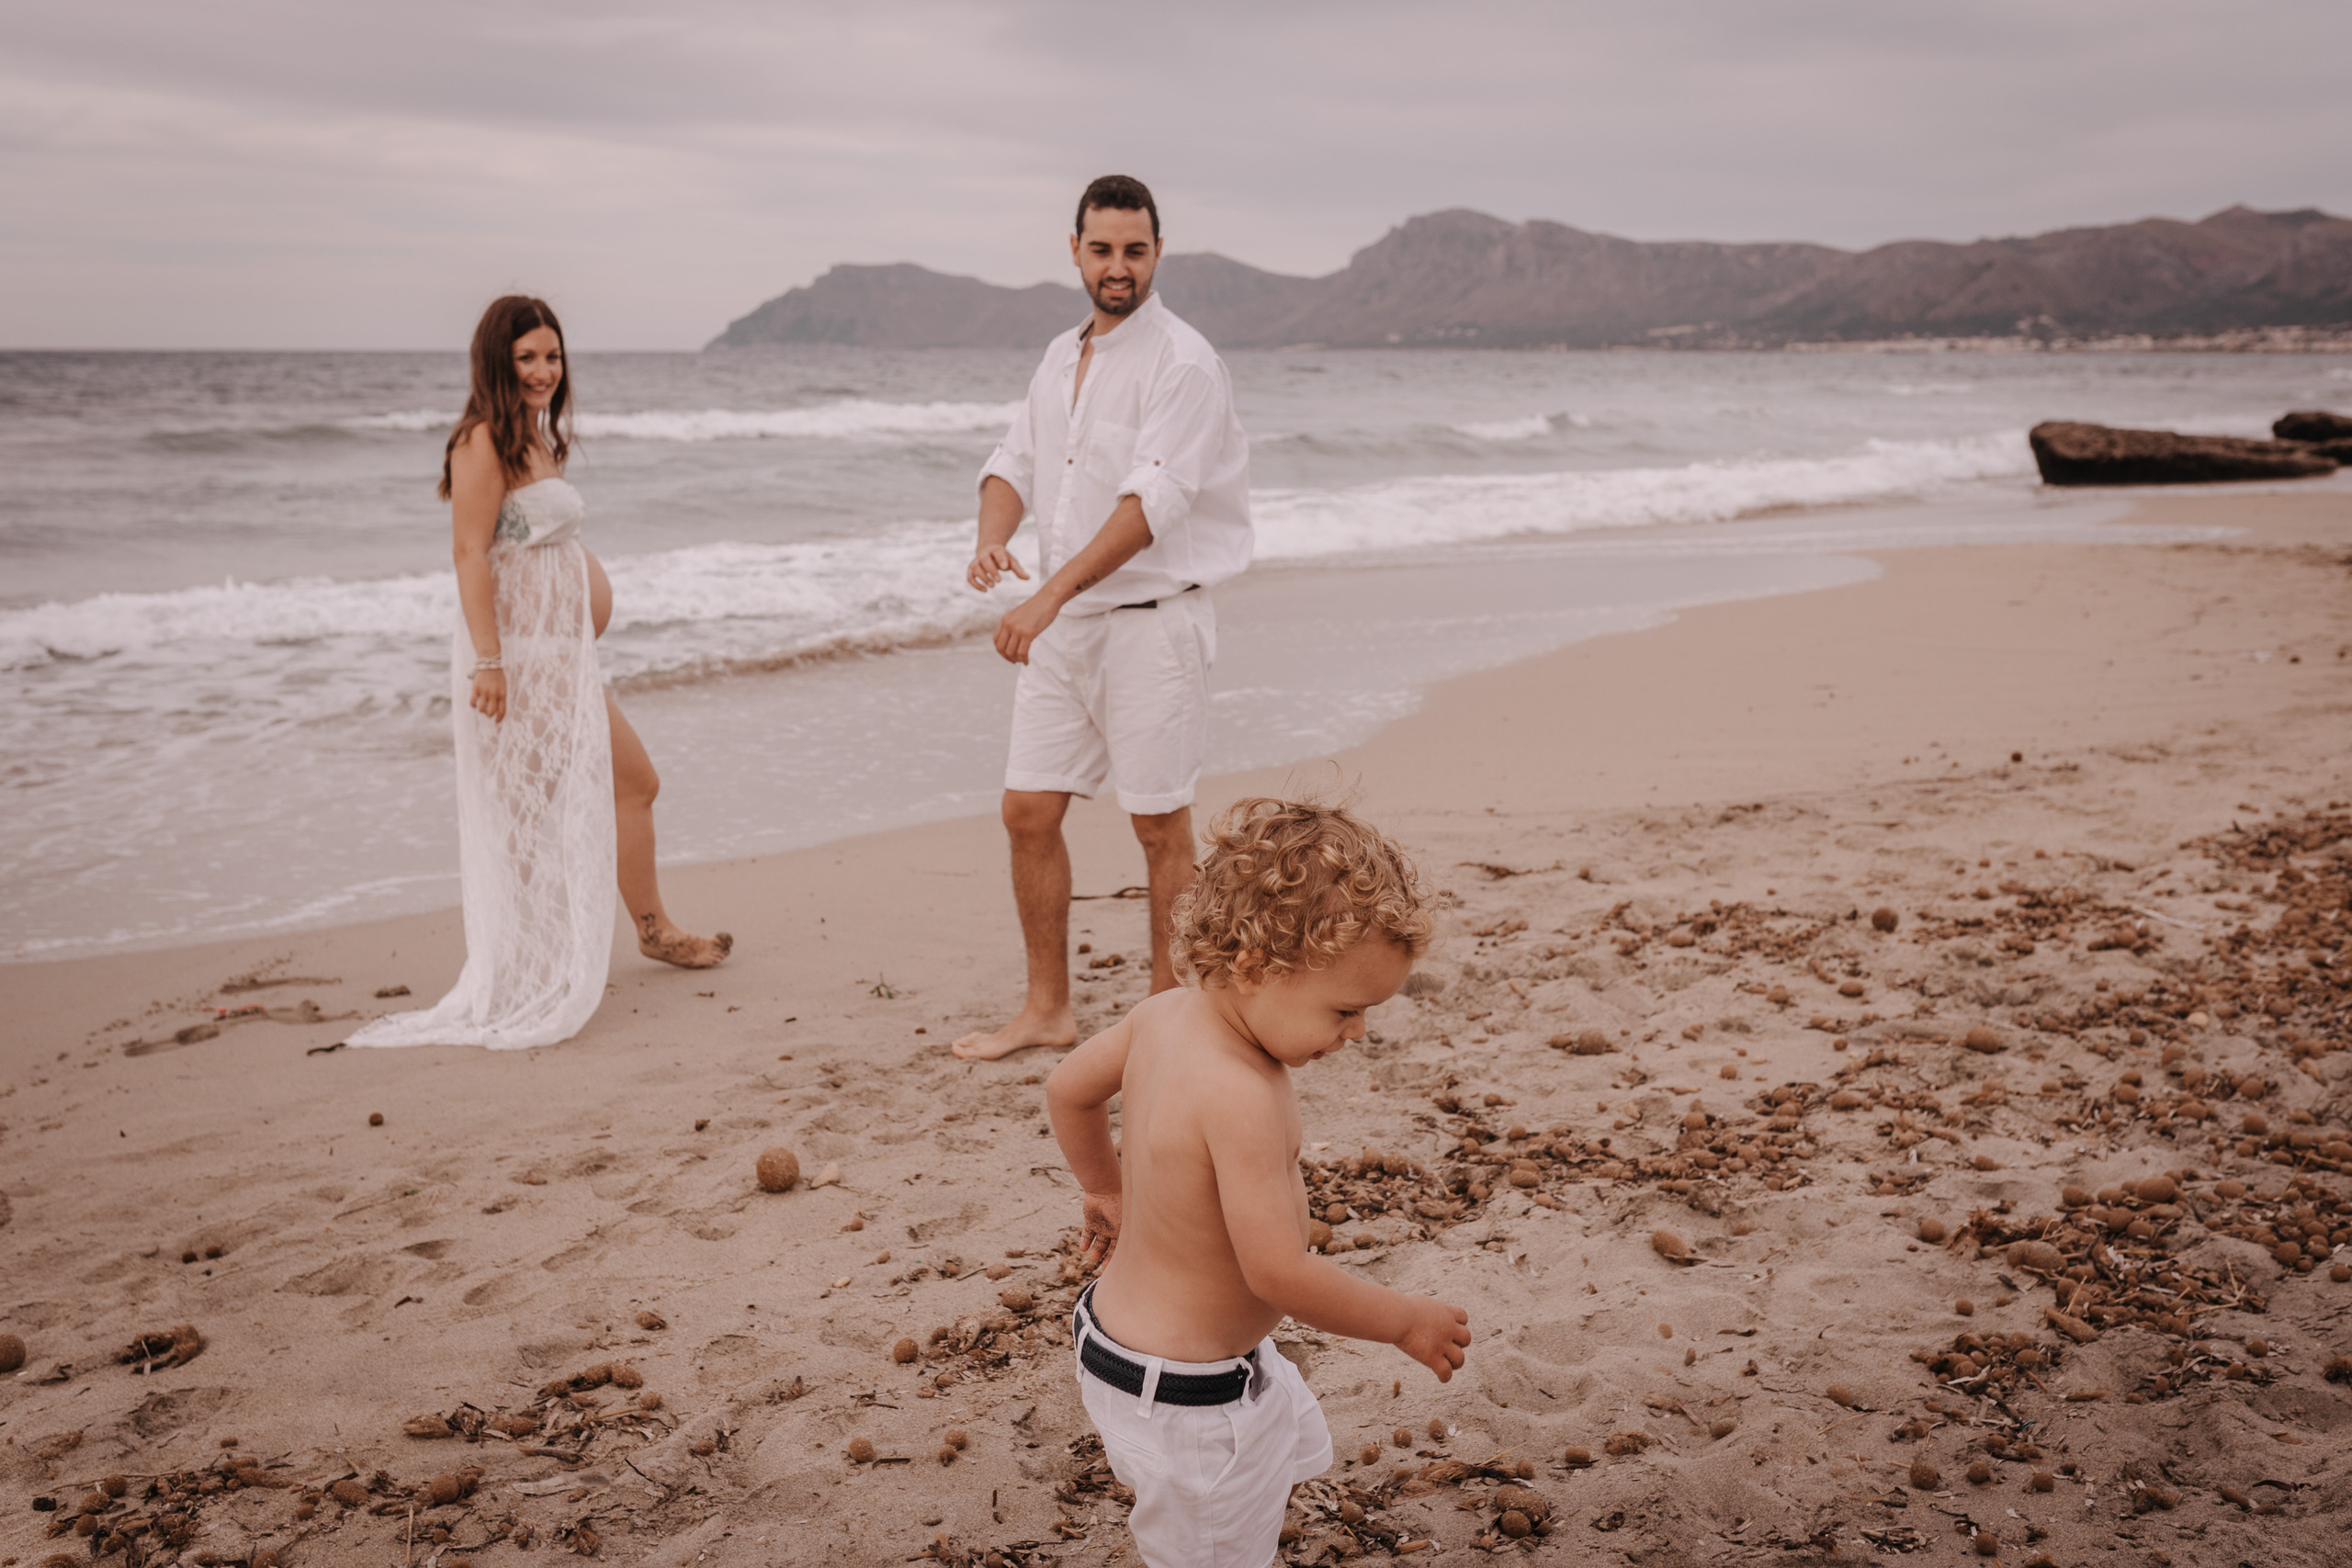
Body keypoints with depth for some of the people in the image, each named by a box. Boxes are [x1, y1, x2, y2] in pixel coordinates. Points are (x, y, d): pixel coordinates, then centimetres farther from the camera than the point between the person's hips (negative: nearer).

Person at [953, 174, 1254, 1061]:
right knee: (1028, 812, 7)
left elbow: (1151, 501, -22)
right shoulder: (1061, 358, 13)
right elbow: (1016, 462, 12)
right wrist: (991, 539, -11)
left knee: (1160, 825, 2)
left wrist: (1049, 597, -29)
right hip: (1062, 623, 7)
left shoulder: (1182, 363, -12)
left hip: (1151, 619, -7)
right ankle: (1047, 1010, 20)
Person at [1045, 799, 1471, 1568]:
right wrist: (1405, 1320, -17)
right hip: (1185, 1397, -9)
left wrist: (1108, 1190, 26)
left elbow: (1068, 1088, 11)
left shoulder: (1162, 1013, -7)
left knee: (1289, 1444, 29)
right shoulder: (1240, 1096, -34)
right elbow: (1278, 1272, -32)